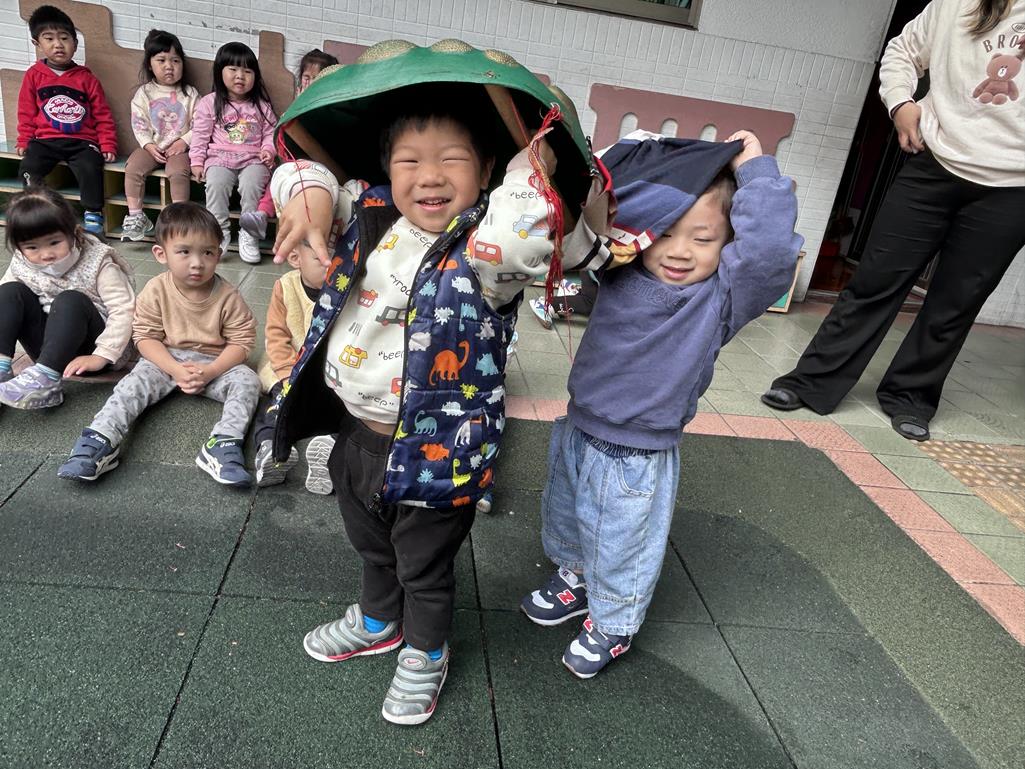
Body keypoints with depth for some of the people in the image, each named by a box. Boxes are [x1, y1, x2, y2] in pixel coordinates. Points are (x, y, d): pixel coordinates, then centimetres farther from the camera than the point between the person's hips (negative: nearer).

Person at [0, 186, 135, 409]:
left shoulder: (97, 264, -14)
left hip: (86, 348, -5)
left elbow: (124, 311, -20)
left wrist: (101, 357, -28)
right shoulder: (22, 266, -1)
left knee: (70, 301, -30)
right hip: (51, 348, 5)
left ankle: (45, 378, -40)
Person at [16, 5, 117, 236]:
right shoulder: (34, 75, 9)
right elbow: (27, 113, 13)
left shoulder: (86, 78, 7)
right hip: (45, 140, 2)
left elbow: (102, 115, 8)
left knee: (90, 169, -30)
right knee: (28, 169, -22)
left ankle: (93, 214, -15)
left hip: (82, 141, -1)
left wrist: (108, 145, 0)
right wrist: (24, 141, 8)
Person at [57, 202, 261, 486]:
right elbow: (145, 337, -7)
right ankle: (100, 440, -31)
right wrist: (176, 369, -22)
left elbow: (241, 341, -10)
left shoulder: (228, 297, -11)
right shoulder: (156, 291, -9)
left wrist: (209, 372, -23)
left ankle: (224, 444, -41)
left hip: (215, 364, -1)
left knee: (247, 380, -26)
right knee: (135, 382, -24)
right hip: (166, 360, 1)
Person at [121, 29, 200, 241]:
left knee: (178, 171, -31)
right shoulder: (144, 93, 5)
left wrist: (184, 141, -13)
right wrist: (149, 145, -11)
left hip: (179, 147, -2)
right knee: (133, 167, -20)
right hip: (151, 146, 2)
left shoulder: (189, 94, 2)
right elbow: (138, 123, 3)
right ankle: (135, 216, -15)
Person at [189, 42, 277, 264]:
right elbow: (200, 135, 8)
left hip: (253, 159, 0)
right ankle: (220, 231, -20)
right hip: (220, 158, 0)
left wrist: (268, 150, -8)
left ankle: (249, 234, -19)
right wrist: (197, 162, -1)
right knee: (215, 183, -31)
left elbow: (270, 132, 13)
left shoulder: (261, 105, 12)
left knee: (251, 184, -31)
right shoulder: (209, 103, 9)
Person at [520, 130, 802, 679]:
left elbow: (771, 248, -36)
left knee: (622, 550, 16)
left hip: (638, 461, -5)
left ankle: (612, 623, 45)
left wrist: (754, 171, -28)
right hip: (579, 433, 5)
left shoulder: (722, 299, -20)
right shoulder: (620, 274, -8)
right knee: (564, 518, 28)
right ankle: (574, 580, 58)